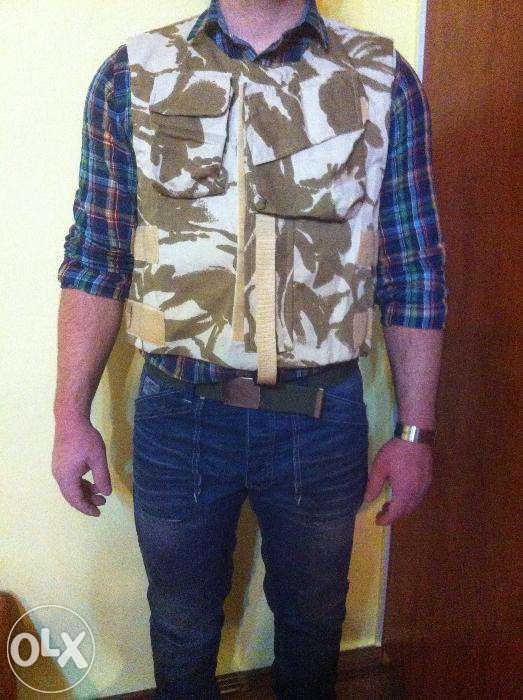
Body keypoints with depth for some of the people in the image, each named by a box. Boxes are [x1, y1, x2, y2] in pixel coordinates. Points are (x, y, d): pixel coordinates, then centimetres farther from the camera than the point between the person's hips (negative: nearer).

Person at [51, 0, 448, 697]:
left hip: (323, 420, 1)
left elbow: (414, 273, -1)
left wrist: (416, 432, -1)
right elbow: (96, 260, 0)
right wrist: (72, 416, -1)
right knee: (181, 627, 23)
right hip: (176, 414, 0)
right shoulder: (132, 76, -1)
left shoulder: (384, 81, -2)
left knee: (313, 620, 24)